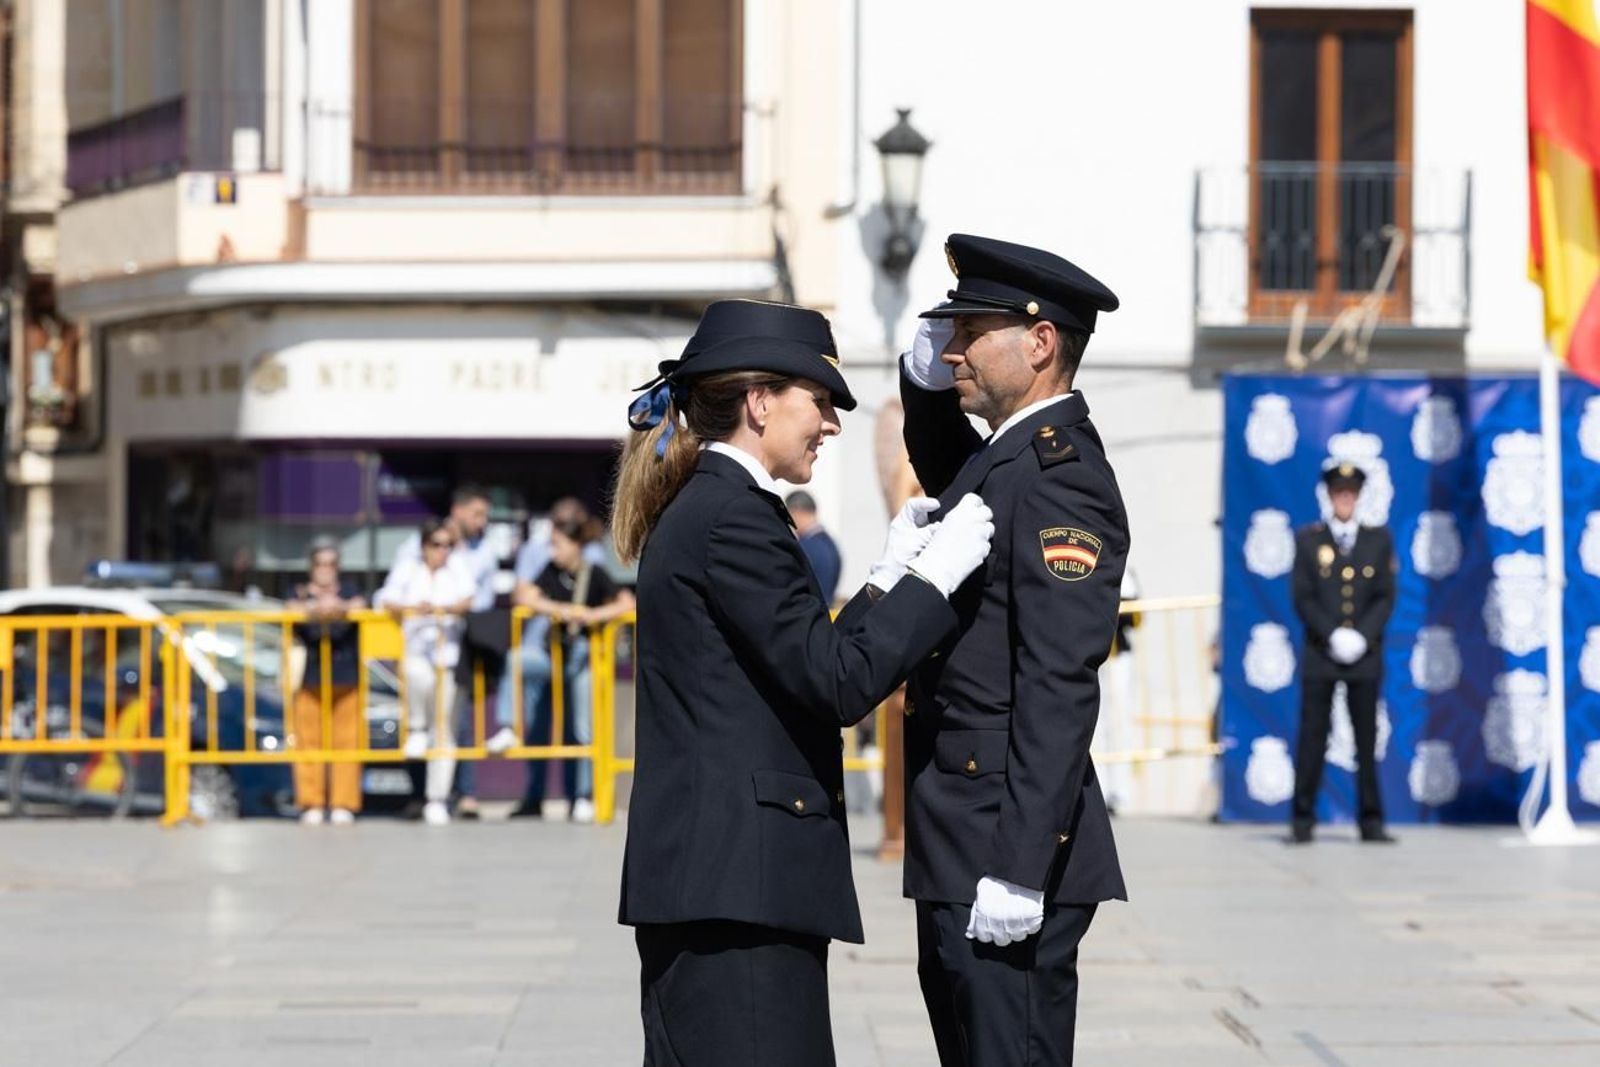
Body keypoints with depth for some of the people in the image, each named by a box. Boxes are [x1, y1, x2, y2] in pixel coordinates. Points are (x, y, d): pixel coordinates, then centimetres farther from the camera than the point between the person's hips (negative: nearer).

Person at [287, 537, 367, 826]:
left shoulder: (348, 589, 12)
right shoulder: (301, 593, 9)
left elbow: (359, 606, -10)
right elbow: (293, 609, -14)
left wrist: (339, 606, -33)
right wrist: (315, 608, -37)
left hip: (346, 680, 1)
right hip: (310, 680, -1)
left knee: (347, 740, -4)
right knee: (309, 741, -6)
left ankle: (343, 805, -1)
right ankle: (312, 806, -2)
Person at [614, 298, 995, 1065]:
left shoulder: (700, 509, 17)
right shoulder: (734, 517, -13)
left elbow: (803, 667, 20)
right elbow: (840, 684, -16)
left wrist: (889, 577, 18)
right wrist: (935, 576, -8)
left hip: (710, 875, 10)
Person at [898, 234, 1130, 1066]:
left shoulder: (1058, 473, -15)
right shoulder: (1002, 459, 14)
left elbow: (1060, 690, -22)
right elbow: (939, 473, 40)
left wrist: (1018, 870, -26)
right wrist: (925, 374, 17)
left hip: (1009, 850, -10)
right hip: (956, 860, 10)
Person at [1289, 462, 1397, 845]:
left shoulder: (1379, 539, 10)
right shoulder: (1307, 539, 6)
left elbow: (1385, 597, 5)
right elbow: (1303, 598, 0)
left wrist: (1361, 636, -10)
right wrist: (1333, 636, -12)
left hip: (1365, 655, 1)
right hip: (1320, 654, -1)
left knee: (1367, 740, 1)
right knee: (1312, 738, -2)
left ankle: (1371, 821, 5)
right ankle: (1302, 821, 1)